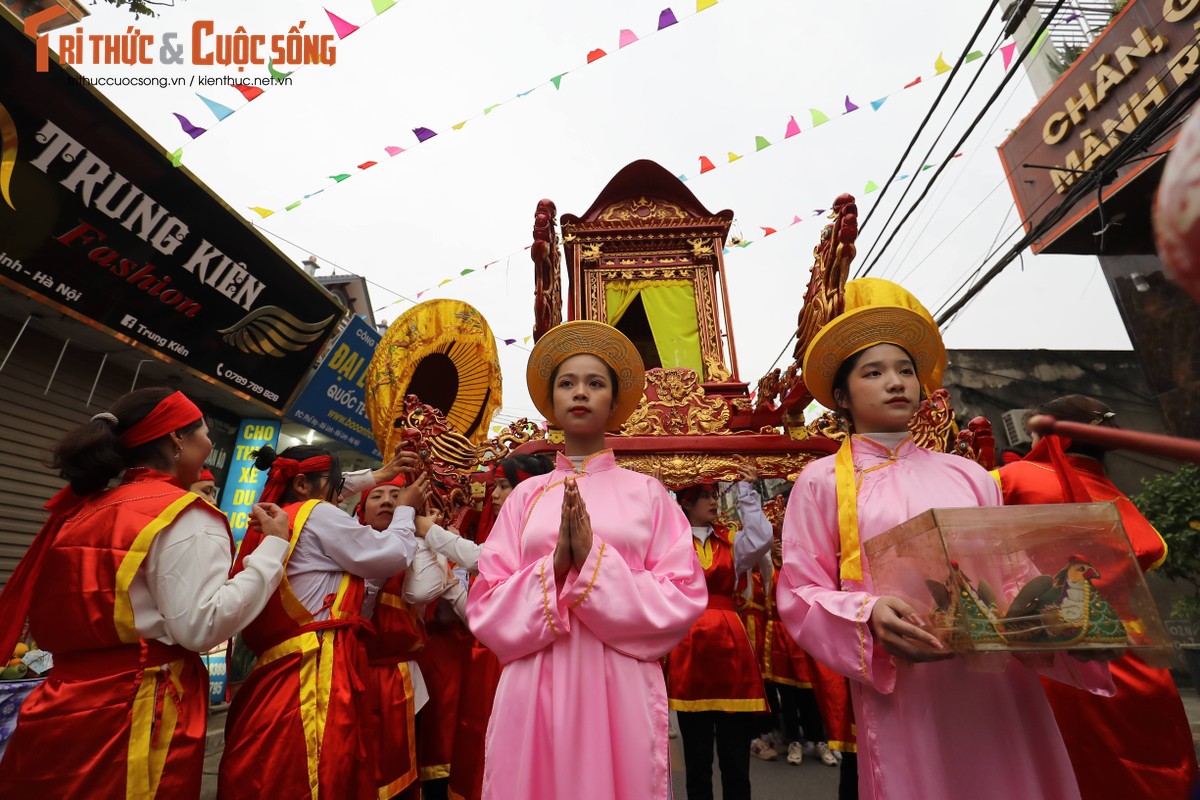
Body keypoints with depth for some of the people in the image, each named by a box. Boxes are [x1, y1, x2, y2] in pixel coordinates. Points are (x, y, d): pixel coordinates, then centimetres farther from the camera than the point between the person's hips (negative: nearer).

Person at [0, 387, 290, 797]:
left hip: (61, 705, 8)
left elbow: (51, 618, 16)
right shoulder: (186, 516, -18)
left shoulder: (81, 508, 9)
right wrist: (273, 546, -20)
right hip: (136, 717, -8)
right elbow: (200, 627, -24)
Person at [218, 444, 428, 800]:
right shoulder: (317, 516, -12)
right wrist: (406, 507, 7)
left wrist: (377, 475, 31)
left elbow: (326, 490, 32)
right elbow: (394, 555, -8)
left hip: (279, 671, 10)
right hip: (316, 674, -10)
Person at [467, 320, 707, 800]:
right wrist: (556, 564, -16)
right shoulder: (526, 496, 3)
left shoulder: (646, 493, 0)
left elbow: (683, 600, -6)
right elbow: (486, 611, 1)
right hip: (533, 693, 1)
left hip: (621, 691, -1)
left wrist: (594, 559, -17)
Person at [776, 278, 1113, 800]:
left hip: (1001, 682, 4)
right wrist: (868, 617, -22)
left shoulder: (967, 474, 10)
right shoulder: (823, 480, -2)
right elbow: (799, 593, -4)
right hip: (904, 694, -3)